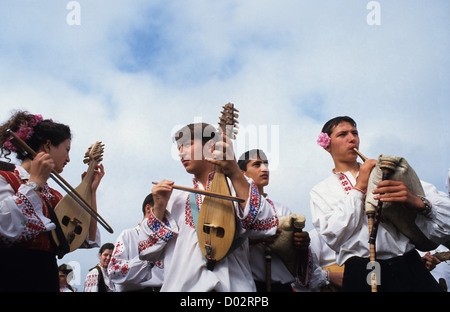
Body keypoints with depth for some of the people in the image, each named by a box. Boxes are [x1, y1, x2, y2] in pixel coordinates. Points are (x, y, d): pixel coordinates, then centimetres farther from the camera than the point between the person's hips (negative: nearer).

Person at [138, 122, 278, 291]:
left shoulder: (237, 187, 9)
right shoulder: (176, 200, 18)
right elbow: (147, 252, 15)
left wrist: (236, 174, -15)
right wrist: (159, 208, 4)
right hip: (181, 285, 2)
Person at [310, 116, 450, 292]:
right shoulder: (321, 191, 11)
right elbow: (333, 238, -8)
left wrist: (418, 202, -19)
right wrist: (360, 187, -4)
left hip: (410, 267, -3)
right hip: (362, 275, 3)